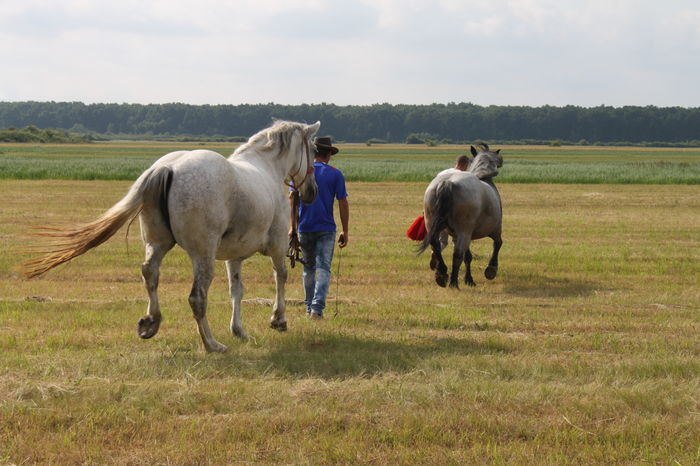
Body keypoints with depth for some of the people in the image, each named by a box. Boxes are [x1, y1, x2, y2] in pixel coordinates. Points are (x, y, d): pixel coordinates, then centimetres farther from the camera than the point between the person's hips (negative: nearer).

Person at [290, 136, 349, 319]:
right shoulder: (335, 174, 0)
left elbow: (292, 200, -1)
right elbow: (343, 203, -2)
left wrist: (292, 226, 3)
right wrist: (345, 231, 3)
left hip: (305, 228, 2)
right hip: (326, 229, -2)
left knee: (309, 267, 16)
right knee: (323, 268, -3)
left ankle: (309, 306, 22)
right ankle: (317, 307, -17)